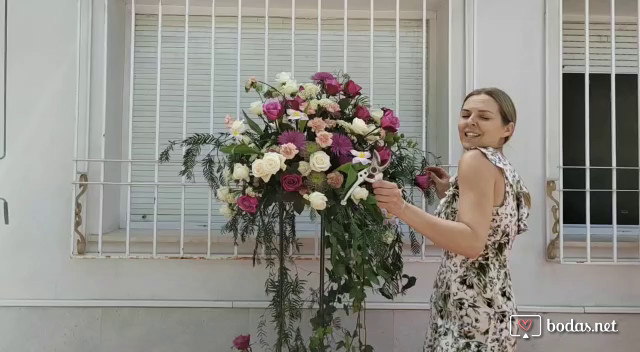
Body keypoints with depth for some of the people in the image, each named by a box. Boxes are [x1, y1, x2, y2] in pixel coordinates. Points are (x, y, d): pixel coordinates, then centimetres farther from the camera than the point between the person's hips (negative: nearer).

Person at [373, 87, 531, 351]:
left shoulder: (476, 159, -12)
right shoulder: (506, 170, 17)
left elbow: (473, 243, -24)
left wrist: (403, 209, -32)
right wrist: (449, 194, 19)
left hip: (470, 312, -10)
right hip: (493, 307, 10)